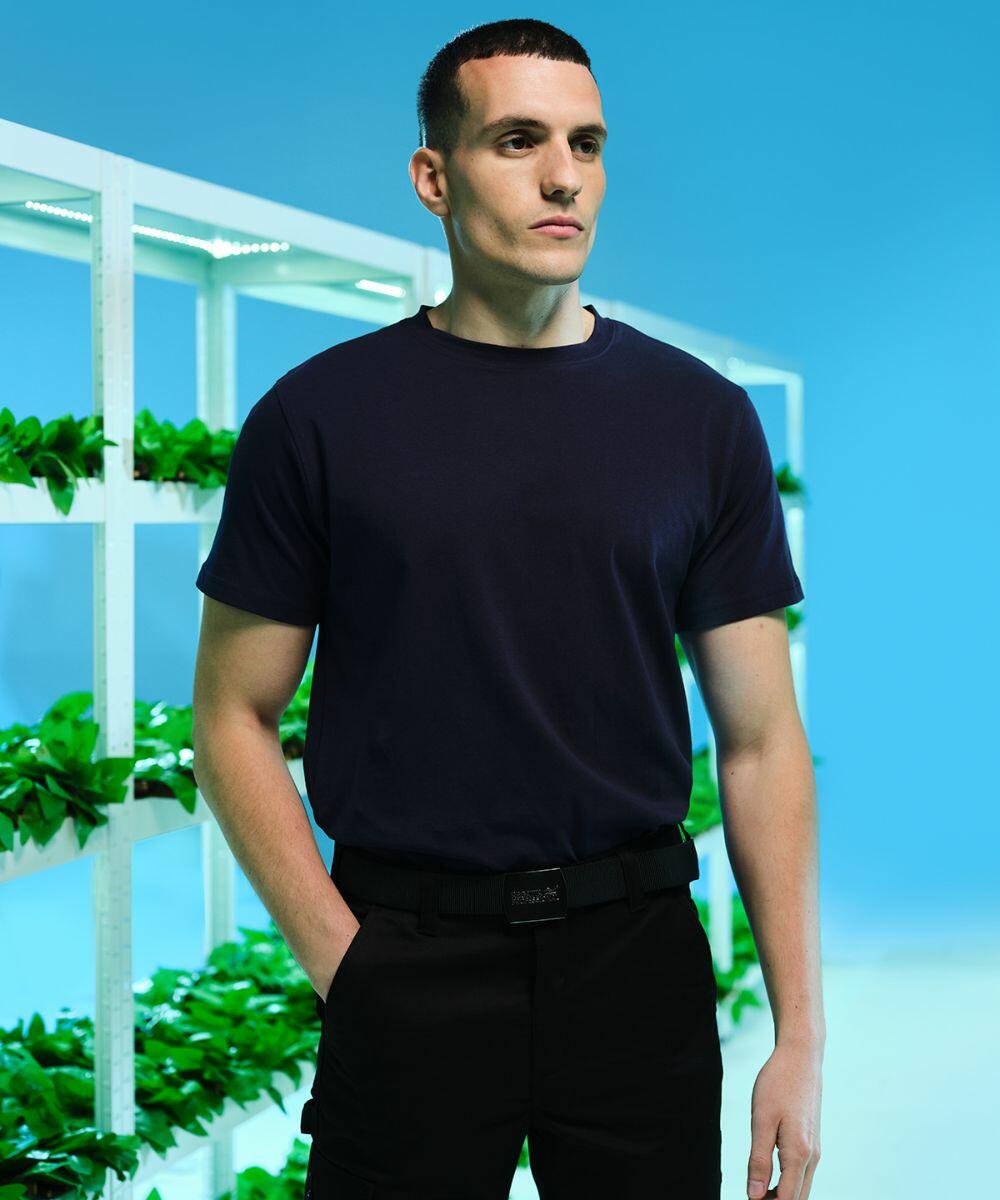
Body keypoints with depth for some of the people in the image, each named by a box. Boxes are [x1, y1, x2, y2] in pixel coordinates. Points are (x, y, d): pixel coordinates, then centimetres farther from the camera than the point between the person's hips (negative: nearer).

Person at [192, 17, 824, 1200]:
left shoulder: (700, 415, 2)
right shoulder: (317, 416, -1)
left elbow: (759, 738, 2)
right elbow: (234, 719, 2)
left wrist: (800, 1035, -2)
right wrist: (345, 962, -8)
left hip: (638, 958, 2)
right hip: (406, 964, -1)